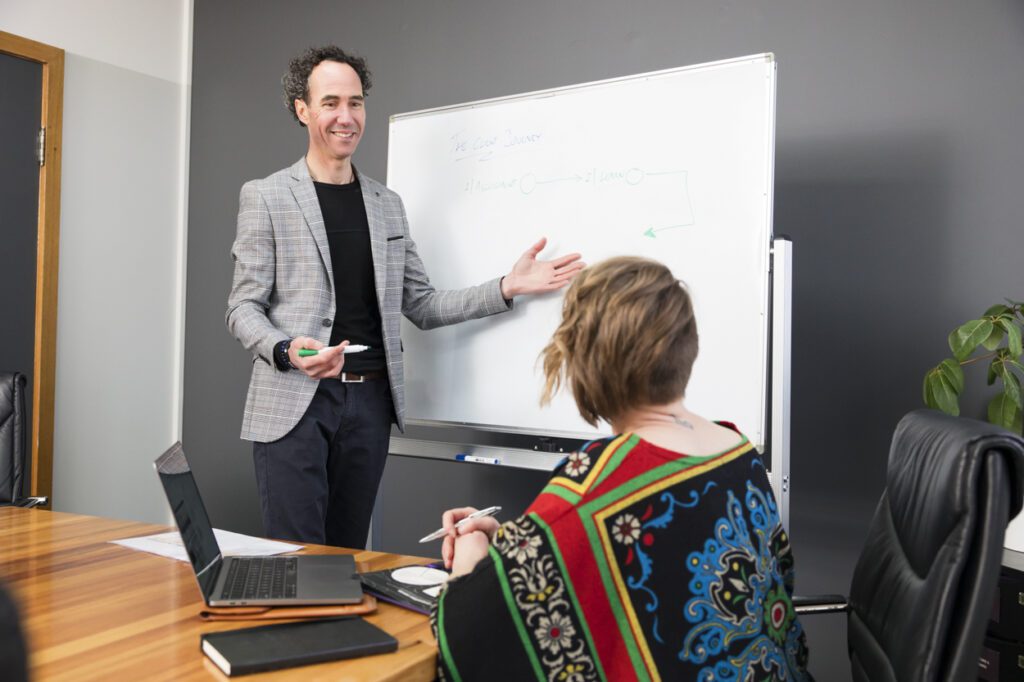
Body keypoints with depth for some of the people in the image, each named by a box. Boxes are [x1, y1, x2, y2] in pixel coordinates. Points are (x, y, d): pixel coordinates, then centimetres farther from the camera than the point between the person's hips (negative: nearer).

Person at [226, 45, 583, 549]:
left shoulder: (387, 204, 13)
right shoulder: (265, 197, 1)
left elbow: (422, 307, 11)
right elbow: (243, 307, 0)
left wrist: (507, 288, -2)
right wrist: (286, 351, -21)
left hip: (369, 402, 4)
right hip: (293, 401, -3)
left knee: (348, 554, 10)